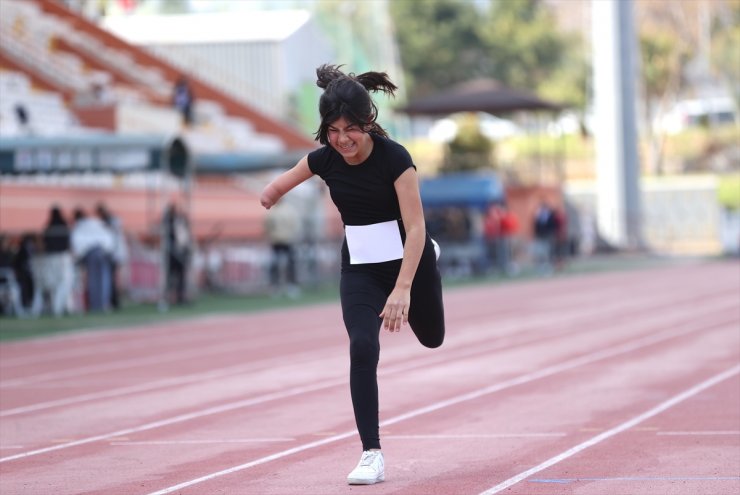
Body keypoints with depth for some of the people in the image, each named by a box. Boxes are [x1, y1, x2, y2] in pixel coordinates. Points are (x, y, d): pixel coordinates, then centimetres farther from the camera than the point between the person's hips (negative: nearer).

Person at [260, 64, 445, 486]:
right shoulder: (324, 159, -13)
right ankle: (372, 454, -15)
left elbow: (415, 228, -28)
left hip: (409, 260, -2)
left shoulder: (394, 158, -26)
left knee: (432, 338, 24)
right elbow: (279, 186, 9)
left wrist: (403, 289, -35)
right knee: (363, 349, -19)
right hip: (359, 268, 2)